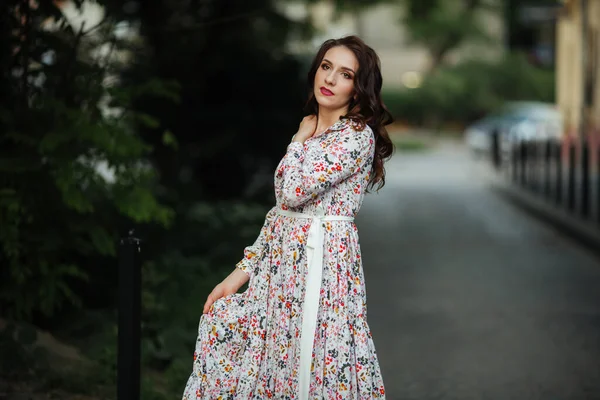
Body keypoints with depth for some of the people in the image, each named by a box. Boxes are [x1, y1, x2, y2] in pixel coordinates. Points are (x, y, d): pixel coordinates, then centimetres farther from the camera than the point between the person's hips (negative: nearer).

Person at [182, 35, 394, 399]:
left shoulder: (358, 135, -11)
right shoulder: (309, 131, 14)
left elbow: (294, 191, -20)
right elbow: (281, 209, 14)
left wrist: (301, 139, -3)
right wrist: (241, 273, 9)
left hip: (322, 262, -8)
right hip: (280, 261, 8)